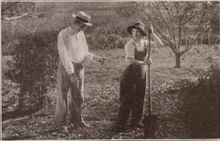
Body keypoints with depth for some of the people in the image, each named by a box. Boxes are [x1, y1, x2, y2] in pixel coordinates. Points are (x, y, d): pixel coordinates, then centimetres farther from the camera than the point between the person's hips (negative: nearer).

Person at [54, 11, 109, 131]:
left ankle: (76, 120, 26)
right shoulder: (63, 35, -13)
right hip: (66, 68, -6)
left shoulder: (81, 34, 6)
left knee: (78, 96, 12)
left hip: (79, 68, 6)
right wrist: (71, 73, -25)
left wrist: (97, 58, -5)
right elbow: (64, 55, -19)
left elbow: (84, 53, 11)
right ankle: (60, 123, 14)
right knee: (62, 96, 2)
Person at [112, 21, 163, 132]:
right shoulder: (130, 44, -14)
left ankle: (136, 121, 27)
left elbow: (160, 44, -1)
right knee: (127, 100, -4)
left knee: (139, 99, 13)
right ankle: (119, 125, 2)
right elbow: (130, 60, -25)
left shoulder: (144, 43, 3)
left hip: (142, 74, 6)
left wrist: (152, 33, -9)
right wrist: (143, 62, -34)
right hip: (130, 73, -6)